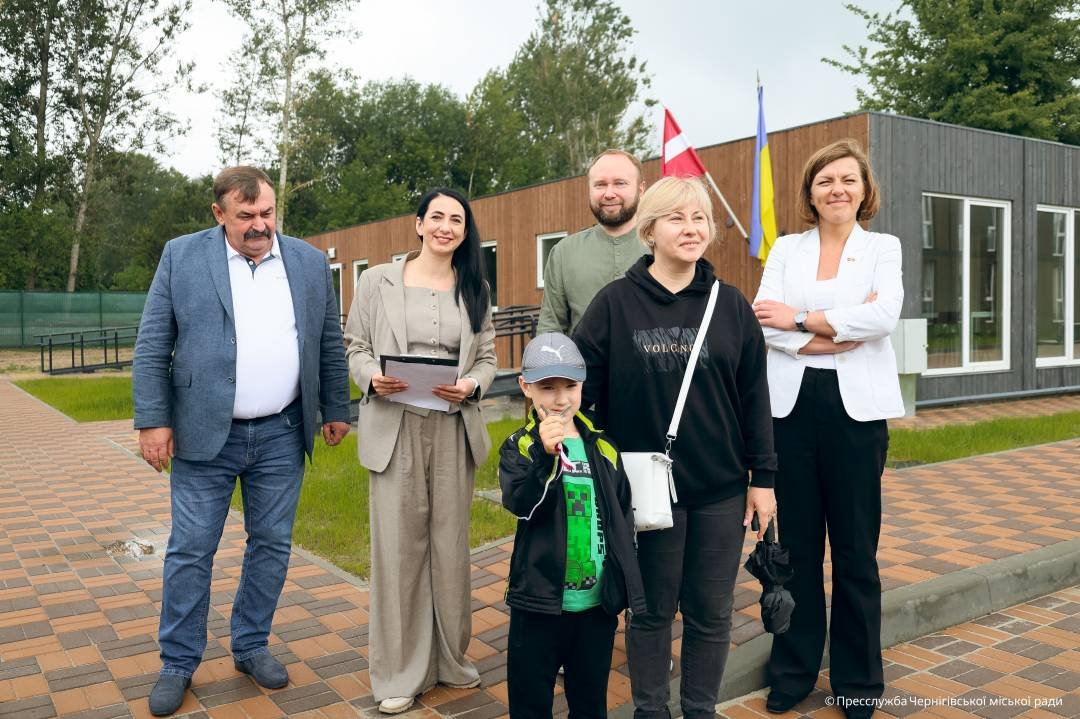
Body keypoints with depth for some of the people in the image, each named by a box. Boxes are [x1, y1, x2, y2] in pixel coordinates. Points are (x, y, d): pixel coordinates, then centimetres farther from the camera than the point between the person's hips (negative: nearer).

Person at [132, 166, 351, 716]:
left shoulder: (310, 262, 4)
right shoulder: (181, 256, -2)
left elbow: (329, 345, 10)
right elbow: (152, 346, -2)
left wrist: (335, 410, 11)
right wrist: (152, 420, -8)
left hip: (282, 437, 2)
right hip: (204, 434, -2)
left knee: (271, 546, 10)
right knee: (190, 551, 5)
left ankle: (251, 647, 28)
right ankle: (178, 663, 22)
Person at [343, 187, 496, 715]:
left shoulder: (475, 289, 11)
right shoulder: (378, 281, 4)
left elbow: (487, 357, 11)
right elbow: (355, 348, 6)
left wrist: (472, 385, -10)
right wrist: (373, 378, -14)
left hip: (454, 428, 2)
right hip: (395, 428, -2)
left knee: (450, 543, 9)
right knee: (398, 545, 1)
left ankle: (449, 657, 28)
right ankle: (399, 672, 17)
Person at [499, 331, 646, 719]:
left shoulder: (602, 446, 3)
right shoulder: (519, 447, -6)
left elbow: (622, 517, 11)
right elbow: (520, 503, -24)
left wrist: (626, 579, 10)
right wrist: (545, 454, -36)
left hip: (598, 600, 3)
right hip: (540, 600, -3)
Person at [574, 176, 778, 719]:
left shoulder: (731, 306, 3)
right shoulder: (616, 303, -4)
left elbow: (754, 397, 4)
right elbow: (579, 387, -4)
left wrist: (762, 477, 3)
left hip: (721, 491, 2)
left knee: (711, 613, 13)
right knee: (652, 610, 12)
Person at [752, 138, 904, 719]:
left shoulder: (883, 248, 6)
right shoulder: (785, 249, 9)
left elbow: (884, 316, -13)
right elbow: (765, 325, -6)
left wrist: (800, 319, -11)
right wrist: (842, 331, -13)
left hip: (856, 407, -1)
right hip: (792, 405, 1)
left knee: (856, 549, 7)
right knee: (797, 544, 9)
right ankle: (793, 670, 25)